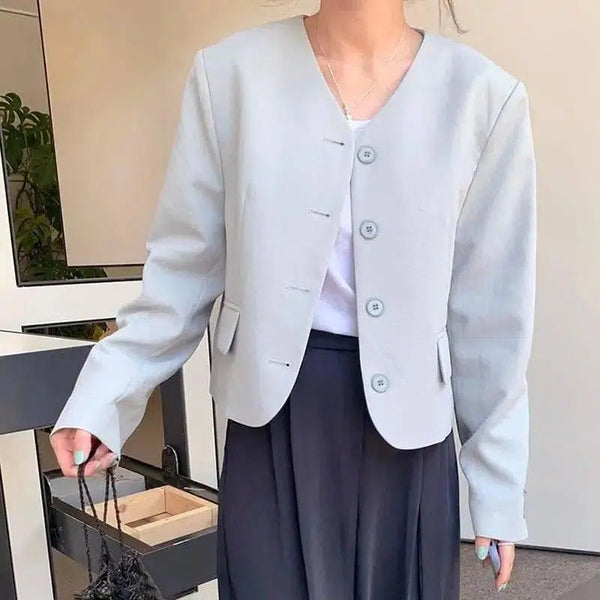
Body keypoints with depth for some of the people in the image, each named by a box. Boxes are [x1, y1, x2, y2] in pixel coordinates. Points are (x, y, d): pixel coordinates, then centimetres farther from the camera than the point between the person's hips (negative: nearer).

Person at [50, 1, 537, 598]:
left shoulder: (483, 95, -5)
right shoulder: (229, 72, -4)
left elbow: (492, 307, -2)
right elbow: (185, 261, 1)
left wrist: (497, 478, 2)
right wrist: (101, 395, -6)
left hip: (406, 420, 1)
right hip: (272, 410, 0)